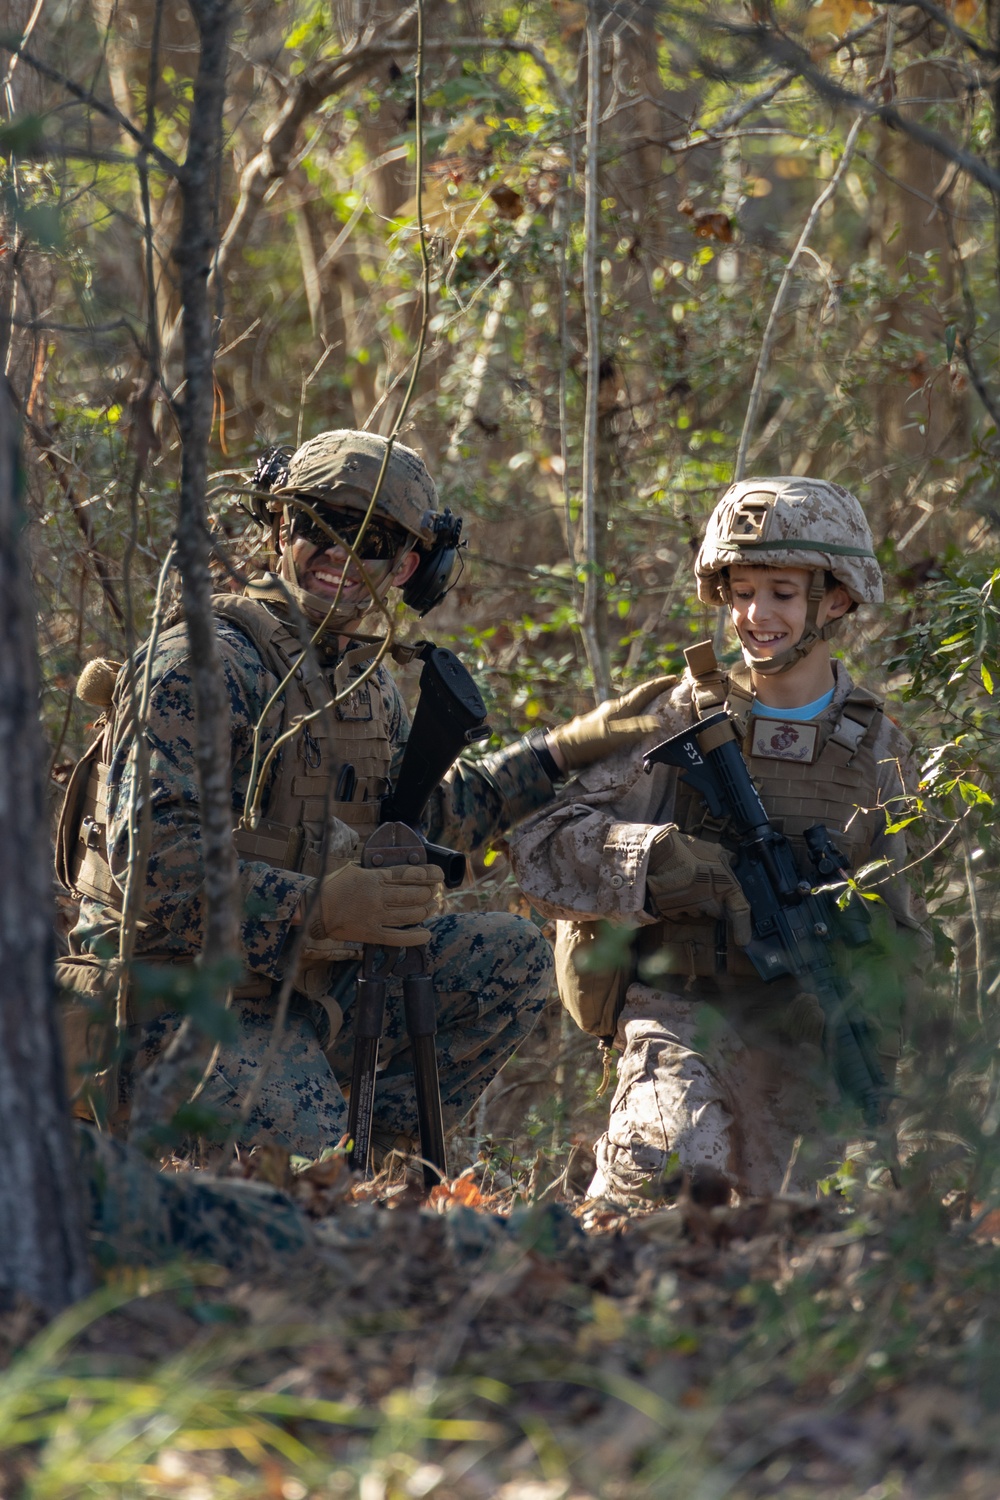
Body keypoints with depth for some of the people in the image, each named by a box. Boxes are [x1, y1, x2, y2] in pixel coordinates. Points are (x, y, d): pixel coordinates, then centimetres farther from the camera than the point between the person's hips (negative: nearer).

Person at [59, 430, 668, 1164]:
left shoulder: (368, 680, 13)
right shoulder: (202, 663, -16)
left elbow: (421, 816, 27)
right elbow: (150, 859, -24)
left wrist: (573, 745, 22)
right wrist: (316, 908, -31)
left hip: (306, 978, 9)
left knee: (512, 957, 3)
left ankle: (374, 1150, 4)